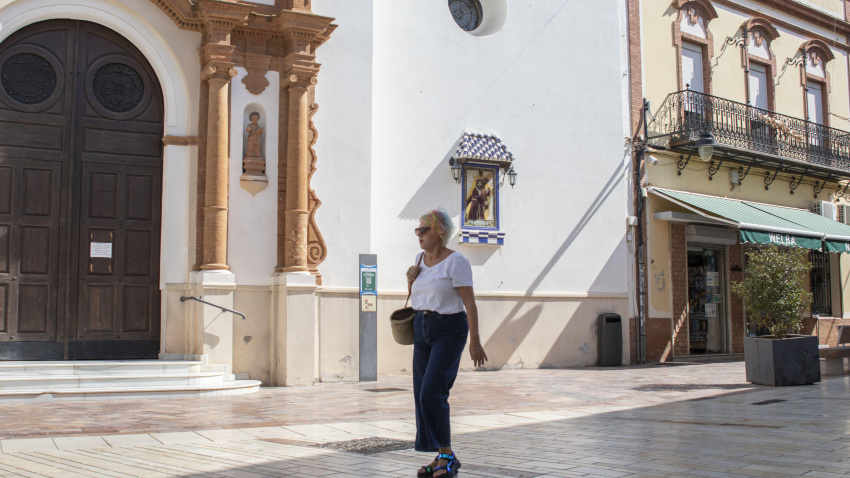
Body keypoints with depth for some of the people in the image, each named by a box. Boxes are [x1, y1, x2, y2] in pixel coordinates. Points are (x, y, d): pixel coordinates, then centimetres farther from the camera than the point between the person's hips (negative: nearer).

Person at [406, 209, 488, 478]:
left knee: (432, 392, -16)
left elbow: (469, 302, -14)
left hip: (449, 330, -8)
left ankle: (446, 455, -3)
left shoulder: (455, 261, -12)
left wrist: (475, 341, -18)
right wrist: (411, 280, 1)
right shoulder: (421, 258, 11)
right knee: (422, 395, 5)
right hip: (422, 329, 8)